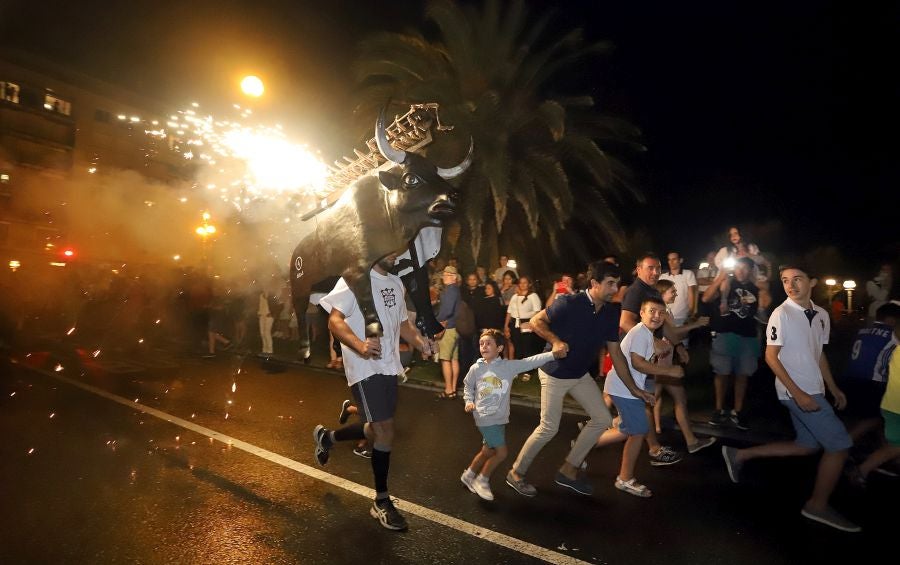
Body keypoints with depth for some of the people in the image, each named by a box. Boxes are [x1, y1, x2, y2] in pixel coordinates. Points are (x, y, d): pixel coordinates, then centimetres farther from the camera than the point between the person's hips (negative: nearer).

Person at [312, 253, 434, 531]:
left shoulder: (396, 282, 14)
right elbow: (335, 321, -19)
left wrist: (419, 340, -1)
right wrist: (359, 345, -38)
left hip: (389, 367, 8)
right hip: (365, 368, -8)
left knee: (379, 430, 17)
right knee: (385, 432, -5)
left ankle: (327, 436, 43)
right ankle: (382, 502, 15)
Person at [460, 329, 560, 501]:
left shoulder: (509, 366, -7)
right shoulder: (476, 368, -6)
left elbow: (530, 362, -15)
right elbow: (468, 385, 12)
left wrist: (553, 354, -23)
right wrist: (469, 401, -2)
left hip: (500, 418, 3)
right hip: (485, 418, -3)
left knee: (487, 451, 16)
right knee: (501, 453, -6)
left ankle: (469, 475, 40)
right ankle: (482, 480, 16)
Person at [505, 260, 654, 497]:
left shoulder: (611, 312, -5)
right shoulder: (569, 303, -24)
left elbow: (615, 352, 0)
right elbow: (536, 321, -17)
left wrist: (633, 388, 0)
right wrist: (555, 340, -32)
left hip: (581, 374, 7)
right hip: (554, 373, -7)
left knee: (602, 418, 7)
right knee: (549, 427, -3)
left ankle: (568, 471, 21)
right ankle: (516, 473, 18)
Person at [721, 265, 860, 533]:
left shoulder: (821, 314, 7)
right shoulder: (782, 314, -15)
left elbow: (818, 353, 18)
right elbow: (771, 356, -16)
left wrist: (833, 388, 15)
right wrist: (797, 393, -20)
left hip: (813, 390, 8)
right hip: (797, 391, -8)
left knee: (808, 445, 14)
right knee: (839, 444, -3)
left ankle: (741, 454, 20)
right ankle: (818, 505, 15)